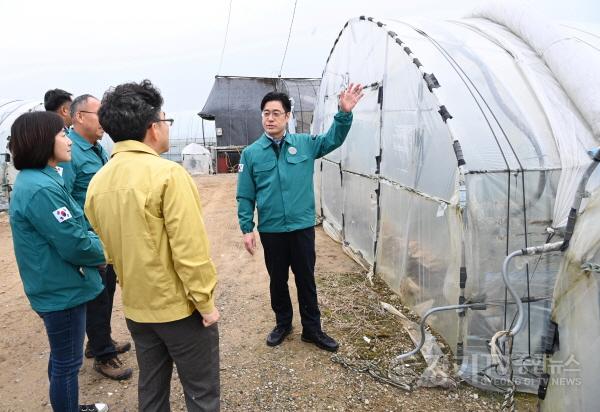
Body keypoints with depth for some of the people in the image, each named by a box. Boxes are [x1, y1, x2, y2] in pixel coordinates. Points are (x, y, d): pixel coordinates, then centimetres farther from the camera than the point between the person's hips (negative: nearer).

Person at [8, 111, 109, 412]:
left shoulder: (35, 180, 8)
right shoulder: (41, 189, -26)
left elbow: (68, 231, 12)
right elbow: (75, 245, -26)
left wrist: (99, 241, -2)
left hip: (56, 286, 10)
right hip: (62, 290, -10)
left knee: (61, 357, 25)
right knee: (67, 362, 7)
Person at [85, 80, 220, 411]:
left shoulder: (97, 182, 1)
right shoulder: (167, 173, -20)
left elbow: (109, 248, 8)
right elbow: (190, 249, -22)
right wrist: (205, 301, -12)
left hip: (135, 308, 7)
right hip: (179, 306, -6)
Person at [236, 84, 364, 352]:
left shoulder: (305, 144, 0)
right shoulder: (251, 153, -2)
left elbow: (333, 139, -4)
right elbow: (245, 196, 0)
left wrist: (344, 113, -21)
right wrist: (247, 229, -5)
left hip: (303, 227, 0)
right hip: (271, 230, 0)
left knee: (306, 279, 12)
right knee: (277, 281, 16)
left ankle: (312, 329, 28)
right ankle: (283, 324, 37)